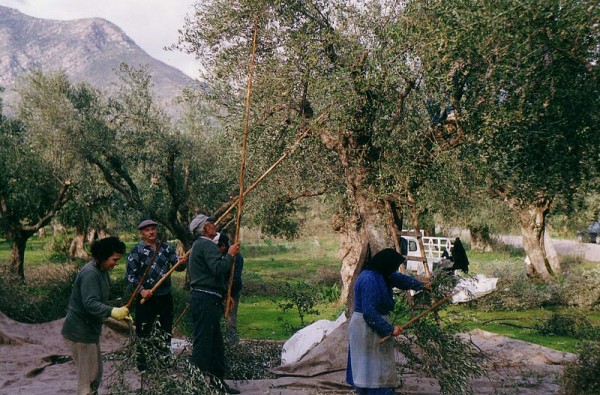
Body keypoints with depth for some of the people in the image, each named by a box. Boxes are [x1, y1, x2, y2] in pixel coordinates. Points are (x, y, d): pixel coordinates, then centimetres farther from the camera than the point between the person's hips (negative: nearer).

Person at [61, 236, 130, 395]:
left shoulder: (102, 271, 9)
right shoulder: (90, 273, -22)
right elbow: (90, 303, -33)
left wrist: (120, 313, 8)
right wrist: (113, 312, -43)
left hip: (90, 329, 10)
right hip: (80, 332, -10)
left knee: (96, 373, 19)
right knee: (88, 376, -4)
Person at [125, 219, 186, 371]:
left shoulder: (166, 248, 8)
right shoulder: (137, 251, -4)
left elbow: (178, 266, 4)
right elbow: (129, 275, -7)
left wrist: (182, 263, -20)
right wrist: (141, 290, -19)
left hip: (165, 296, 4)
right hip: (146, 298, -4)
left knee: (166, 330, 13)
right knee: (144, 332, 2)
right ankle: (142, 365, 14)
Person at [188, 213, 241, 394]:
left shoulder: (198, 245, 22)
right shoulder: (208, 245, -13)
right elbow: (218, 268, -27)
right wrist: (230, 254, -13)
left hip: (199, 296, 11)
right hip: (206, 299, -11)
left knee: (215, 342, 15)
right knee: (203, 342, -8)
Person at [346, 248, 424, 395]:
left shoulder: (380, 275, 4)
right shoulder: (370, 280, -26)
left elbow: (400, 278, 23)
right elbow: (369, 312, -28)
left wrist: (420, 285, 35)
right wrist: (390, 329, -21)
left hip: (373, 325, 10)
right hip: (367, 327, -10)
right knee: (373, 365, -2)